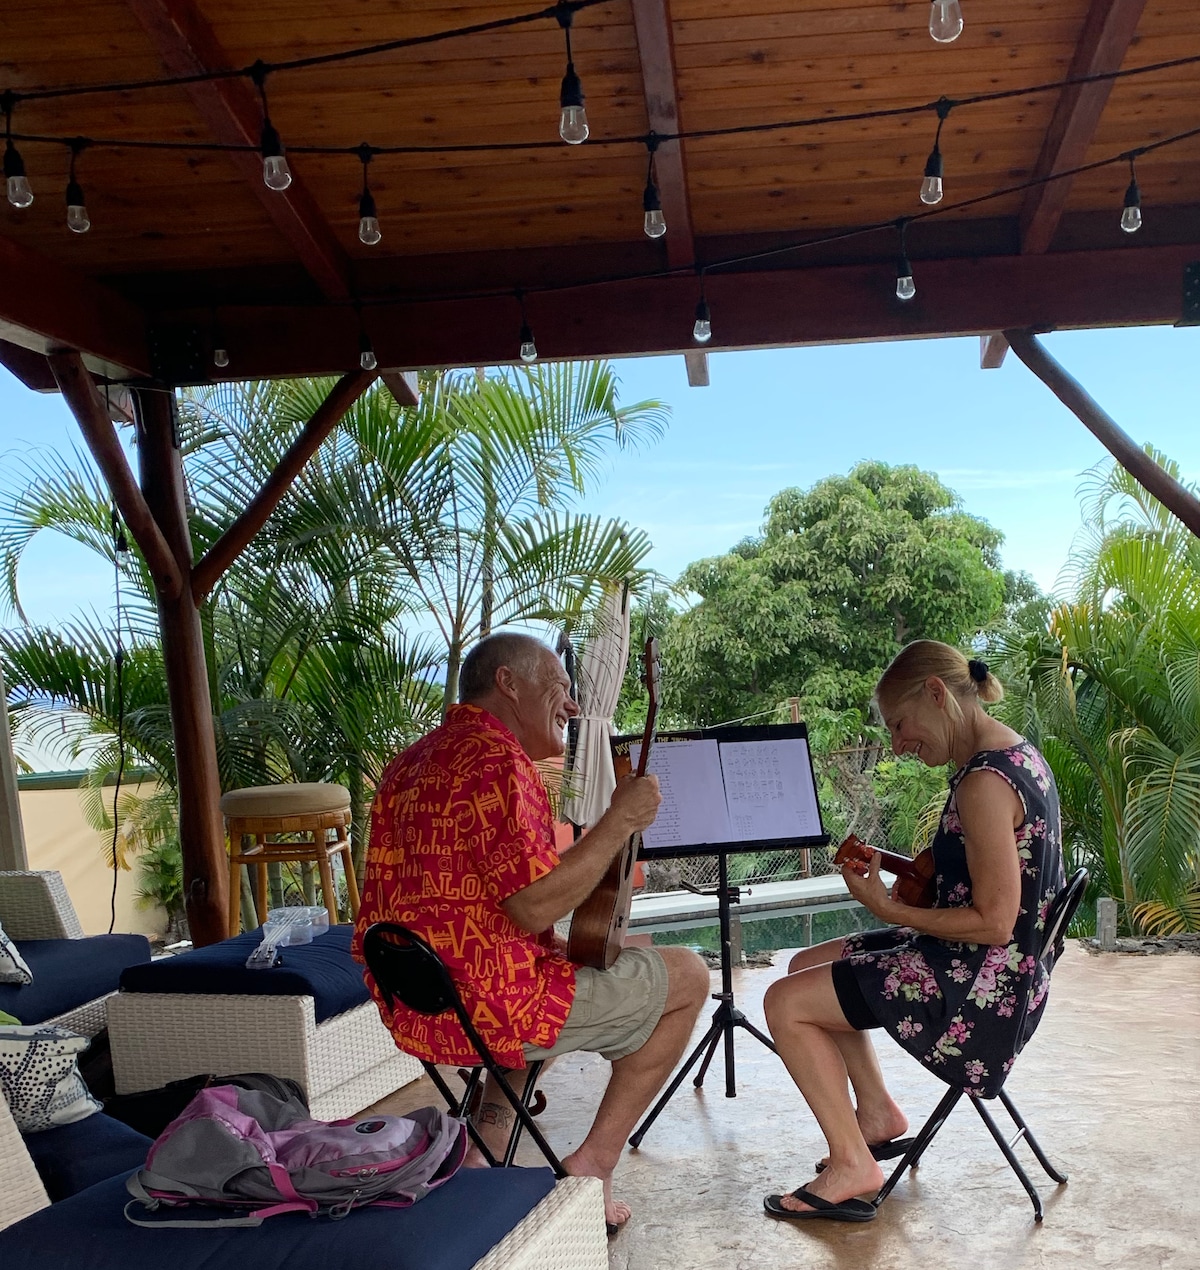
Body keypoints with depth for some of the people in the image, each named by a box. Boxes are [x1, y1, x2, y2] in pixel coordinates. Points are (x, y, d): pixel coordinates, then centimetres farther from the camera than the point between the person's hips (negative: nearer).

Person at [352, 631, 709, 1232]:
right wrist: (619, 821, -15)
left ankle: (483, 1150, 22)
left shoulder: (411, 762, 13)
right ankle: (593, 1164, 8)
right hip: (486, 1008, -9)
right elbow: (534, 907, -23)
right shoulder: (496, 761, -18)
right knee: (687, 976, 7)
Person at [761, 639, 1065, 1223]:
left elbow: (994, 922, -25)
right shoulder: (1019, 754, 6)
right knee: (806, 966, 18)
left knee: (785, 1002, -7)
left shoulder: (982, 782, -25)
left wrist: (889, 908, -16)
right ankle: (877, 1114, 22)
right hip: (999, 969, 10)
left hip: (981, 986, -10)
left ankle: (853, 1163, 1)